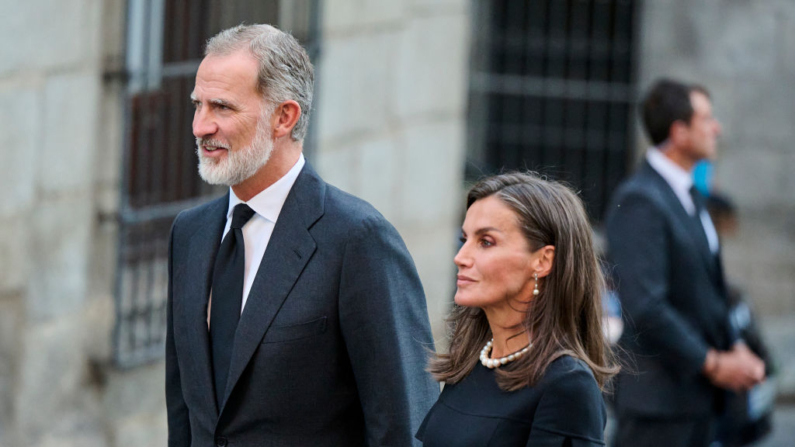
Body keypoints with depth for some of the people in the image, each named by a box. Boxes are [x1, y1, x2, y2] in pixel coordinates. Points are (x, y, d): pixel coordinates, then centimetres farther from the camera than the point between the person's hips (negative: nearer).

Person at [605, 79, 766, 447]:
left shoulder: (689, 196, 15)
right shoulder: (639, 202, -16)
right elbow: (645, 306, -23)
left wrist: (733, 347, 5)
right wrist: (712, 363, -16)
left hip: (699, 396, 9)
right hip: (658, 398, -9)